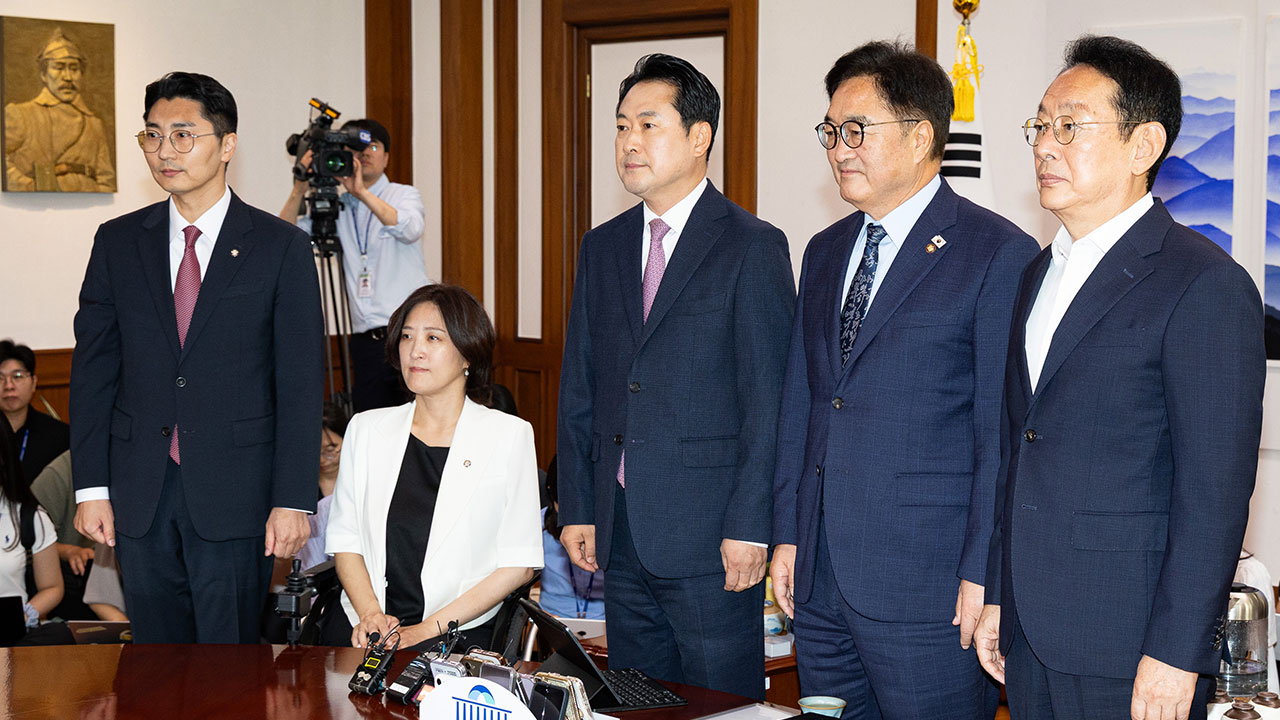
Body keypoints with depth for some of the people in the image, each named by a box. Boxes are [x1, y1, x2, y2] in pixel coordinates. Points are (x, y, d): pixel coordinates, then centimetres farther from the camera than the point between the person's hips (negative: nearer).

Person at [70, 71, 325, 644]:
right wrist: (91, 487, 1)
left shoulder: (281, 248, -1)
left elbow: (301, 382, -4)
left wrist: (293, 500, -9)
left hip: (236, 494, -3)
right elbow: (93, 369, 8)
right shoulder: (118, 243, 8)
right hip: (140, 494, 3)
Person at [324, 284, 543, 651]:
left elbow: (519, 564, -1)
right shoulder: (366, 429, 13)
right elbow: (345, 538, 12)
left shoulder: (509, 434, 3)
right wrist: (370, 613, -8)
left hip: (457, 631, -3)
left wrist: (427, 629, -9)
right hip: (365, 624, 3)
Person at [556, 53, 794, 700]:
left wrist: (749, 525, -14)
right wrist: (577, 508, 9)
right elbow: (579, 389, 15)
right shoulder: (602, 248, 13)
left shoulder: (752, 246, -6)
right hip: (620, 536, 6)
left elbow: (770, 398, -10)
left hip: (710, 533, -6)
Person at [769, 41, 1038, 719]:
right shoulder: (824, 252, 15)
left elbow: (1003, 432, -11)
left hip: (927, 587, -6)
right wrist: (788, 535, 11)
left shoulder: (999, 254, -8)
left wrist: (983, 574, -14)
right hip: (818, 578, 7)